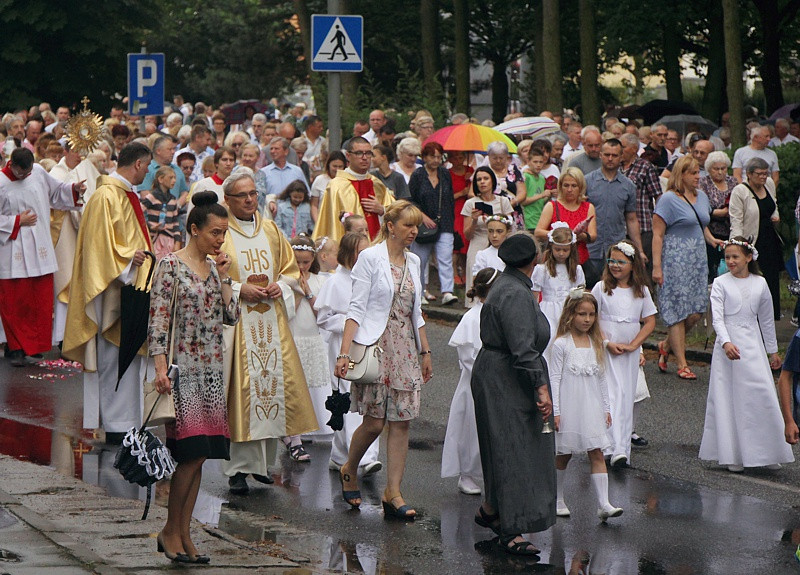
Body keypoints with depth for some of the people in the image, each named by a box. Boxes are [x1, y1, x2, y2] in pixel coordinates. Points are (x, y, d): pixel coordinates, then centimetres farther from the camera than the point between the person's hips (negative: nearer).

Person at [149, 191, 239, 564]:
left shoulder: (214, 267, 14)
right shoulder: (171, 266, -7)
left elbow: (232, 317, 11)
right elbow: (158, 321, -11)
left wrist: (223, 278, 3)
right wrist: (161, 368, -18)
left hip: (211, 371, 7)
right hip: (182, 369, -7)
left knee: (199, 455, 5)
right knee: (191, 451, -13)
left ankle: (183, 533, 11)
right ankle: (170, 531, -1)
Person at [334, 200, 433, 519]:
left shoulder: (412, 262, 13)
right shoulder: (370, 257, -6)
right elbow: (357, 309, -9)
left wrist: (425, 352, 18)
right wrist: (344, 352, -17)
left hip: (405, 348, 6)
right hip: (375, 346, -6)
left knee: (402, 421, -1)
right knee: (374, 421, -6)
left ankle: (393, 493, 2)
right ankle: (349, 471, 21)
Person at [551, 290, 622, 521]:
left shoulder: (596, 344, 8)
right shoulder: (562, 344, -7)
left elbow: (602, 378, 14)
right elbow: (554, 378, -7)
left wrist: (606, 408, 12)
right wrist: (555, 411, -12)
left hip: (592, 406, 4)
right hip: (568, 406, -4)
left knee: (597, 454, -4)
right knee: (563, 455, 7)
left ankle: (603, 504, -11)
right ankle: (557, 499, 23)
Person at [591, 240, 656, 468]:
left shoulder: (641, 291, 5)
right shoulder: (602, 288, -2)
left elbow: (650, 322, 6)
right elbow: (592, 318, -3)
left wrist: (633, 345, -6)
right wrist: (607, 343, -12)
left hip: (631, 352, 3)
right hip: (606, 351, -3)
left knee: (627, 397, 6)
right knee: (613, 394, -13)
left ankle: (624, 446, 13)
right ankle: (616, 449, -20)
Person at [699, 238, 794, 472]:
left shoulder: (759, 284, 6)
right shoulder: (721, 283, -2)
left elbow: (766, 319, 15)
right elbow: (717, 318, -11)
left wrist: (773, 351, 20)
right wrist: (726, 343, -27)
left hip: (753, 345, 2)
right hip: (728, 344, -2)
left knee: (763, 396, -2)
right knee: (729, 399, -1)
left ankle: (768, 454, 7)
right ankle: (733, 455, 4)